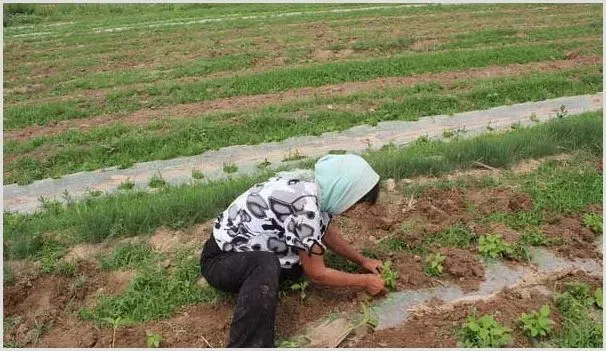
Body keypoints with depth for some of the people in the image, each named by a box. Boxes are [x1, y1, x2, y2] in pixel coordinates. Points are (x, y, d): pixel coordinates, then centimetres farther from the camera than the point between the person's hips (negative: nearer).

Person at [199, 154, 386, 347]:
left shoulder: (312, 182, -5)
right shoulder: (305, 205, -31)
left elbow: (328, 232, 13)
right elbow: (316, 274, -21)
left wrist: (363, 260, 12)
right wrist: (364, 281, -8)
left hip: (245, 248, 9)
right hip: (221, 260, -9)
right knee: (265, 265, -38)